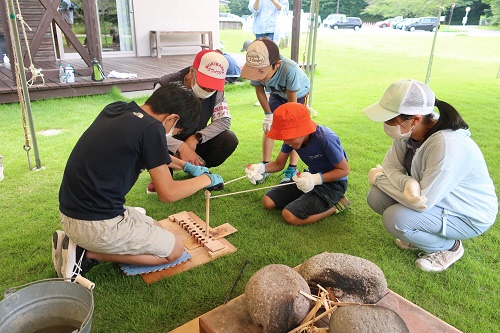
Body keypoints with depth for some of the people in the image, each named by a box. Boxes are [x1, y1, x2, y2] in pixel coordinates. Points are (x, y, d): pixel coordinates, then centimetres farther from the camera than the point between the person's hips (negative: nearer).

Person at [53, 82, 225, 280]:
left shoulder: (116, 109, 6)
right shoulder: (152, 129, -19)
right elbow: (167, 193, -14)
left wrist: (185, 165, 28)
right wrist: (206, 179, 2)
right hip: (97, 225, -9)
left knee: (155, 229, 23)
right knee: (174, 250, 6)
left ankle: (76, 243, 11)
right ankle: (89, 254, -2)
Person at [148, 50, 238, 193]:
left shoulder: (215, 89, -11)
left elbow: (224, 120, -13)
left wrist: (196, 138, -27)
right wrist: (181, 147, -43)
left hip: (195, 143, 3)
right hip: (170, 145, -3)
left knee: (229, 139, -22)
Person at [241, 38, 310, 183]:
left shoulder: (289, 69, -47)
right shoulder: (257, 69, -35)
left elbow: (292, 100, -30)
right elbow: (259, 91, -14)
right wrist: (268, 114, -12)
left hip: (299, 94, -3)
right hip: (277, 93, 4)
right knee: (268, 127, -2)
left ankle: (292, 169, 1)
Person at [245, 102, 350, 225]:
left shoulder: (325, 139, -31)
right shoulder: (292, 136, -11)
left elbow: (344, 170, -20)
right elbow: (279, 164, -2)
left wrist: (316, 179, -33)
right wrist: (261, 167, -23)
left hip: (333, 182, -7)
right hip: (312, 178, 8)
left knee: (290, 216, -22)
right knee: (268, 202, 0)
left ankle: (336, 205, -3)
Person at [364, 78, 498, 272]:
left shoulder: (447, 145, -37)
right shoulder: (408, 130, -15)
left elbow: (423, 203, -33)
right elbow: (390, 167, -9)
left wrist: (379, 178, -20)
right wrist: (407, 183, -34)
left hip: (469, 215, -7)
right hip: (432, 196, 7)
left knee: (395, 219, -26)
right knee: (376, 198, -9)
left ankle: (449, 247, 3)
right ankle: (422, 234, 14)